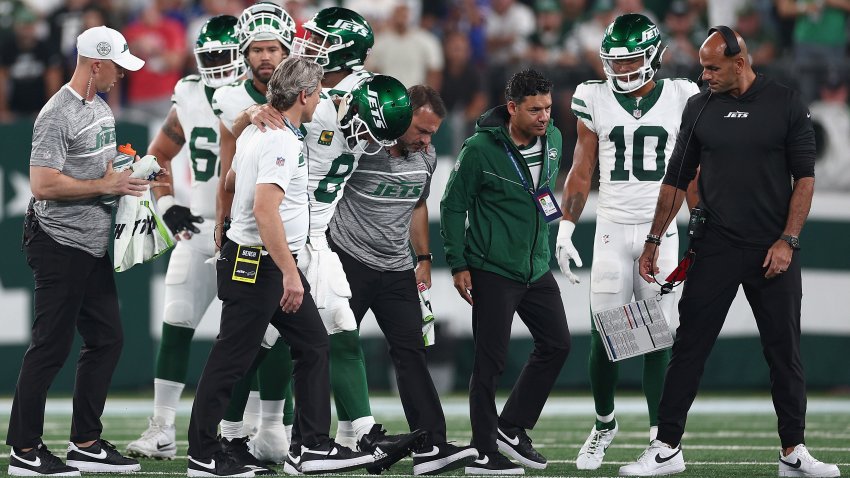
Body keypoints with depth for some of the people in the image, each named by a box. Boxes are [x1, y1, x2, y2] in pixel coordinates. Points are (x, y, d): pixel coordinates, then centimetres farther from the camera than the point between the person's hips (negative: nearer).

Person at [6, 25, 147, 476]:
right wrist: (105, 185, -18)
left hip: (93, 247, 10)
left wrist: (125, 172, 7)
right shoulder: (58, 115, -17)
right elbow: (43, 185, -23)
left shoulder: (101, 109, 14)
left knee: (107, 339, 11)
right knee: (51, 347, -5)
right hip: (60, 247, -10)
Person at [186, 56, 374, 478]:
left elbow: (230, 179, 27)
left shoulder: (255, 131, 10)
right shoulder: (282, 142, -20)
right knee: (231, 361, -3)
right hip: (257, 265, -11)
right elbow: (265, 209, -29)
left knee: (313, 346, 11)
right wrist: (290, 272, -29)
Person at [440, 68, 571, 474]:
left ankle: (512, 428, 18)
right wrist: (458, 264, -10)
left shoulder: (552, 139, 4)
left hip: (536, 269, 7)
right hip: (492, 270, -7)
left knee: (556, 344, 6)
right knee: (491, 360, -4)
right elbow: (453, 206, -8)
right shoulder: (481, 148, -15)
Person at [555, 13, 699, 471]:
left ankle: (662, 437, 0)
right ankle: (603, 423, 19)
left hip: (661, 231, -1)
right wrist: (564, 230, 4)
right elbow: (581, 171, 9)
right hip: (612, 230, 1)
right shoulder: (594, 99, 4)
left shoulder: (680, 98, 2)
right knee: (603, 337, -2)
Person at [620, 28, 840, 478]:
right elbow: (676, 179, 11)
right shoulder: (699, 107, 6)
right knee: (689, 348, -2)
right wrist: (653, 240, 10)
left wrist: (787, 241, -9)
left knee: (784, 352, 3)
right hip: (715, 249, 1)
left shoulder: (786, 104, -1)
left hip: (773, 251, -1)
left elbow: (804, 177, -1)